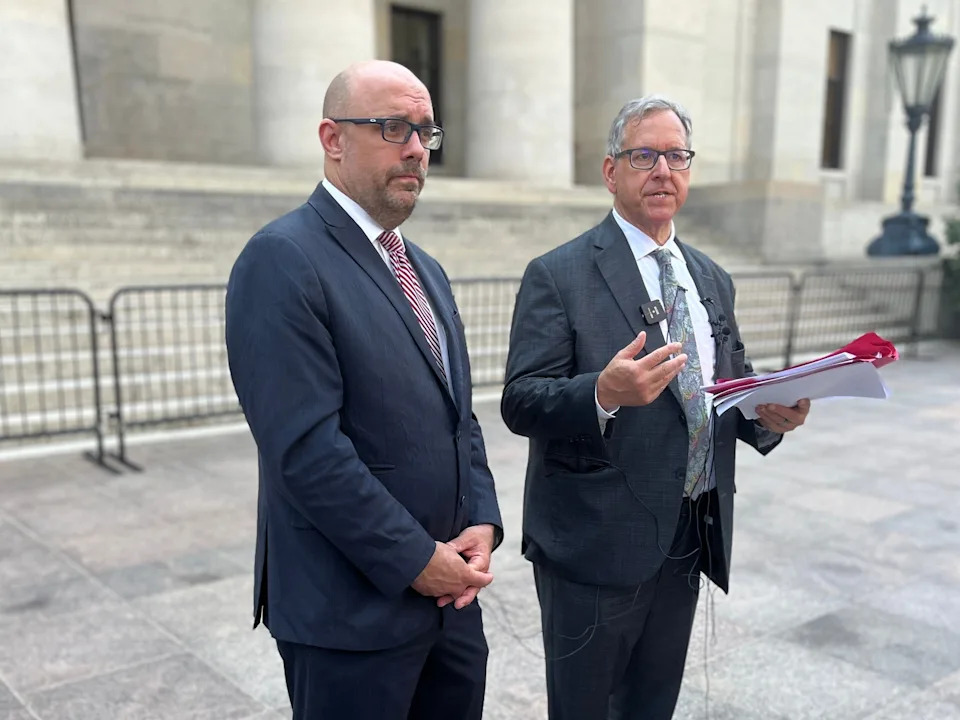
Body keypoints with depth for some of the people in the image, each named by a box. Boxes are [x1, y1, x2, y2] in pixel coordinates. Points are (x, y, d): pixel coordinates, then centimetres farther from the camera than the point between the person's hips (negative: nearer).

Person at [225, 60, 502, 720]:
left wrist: (483, 523, -1)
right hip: (351, 611, -7)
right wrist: (416, 560, -15)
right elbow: (307, 448, -21)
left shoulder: (426, 269, 13)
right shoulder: (283, 259, -14)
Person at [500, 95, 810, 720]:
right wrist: (604, 393, -35)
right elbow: (521, 403, -16)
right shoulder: (558, 276, -10)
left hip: (691, 543, 6)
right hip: (596, 545, -5)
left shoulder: (714, 280, 11)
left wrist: (770, 415, -6)